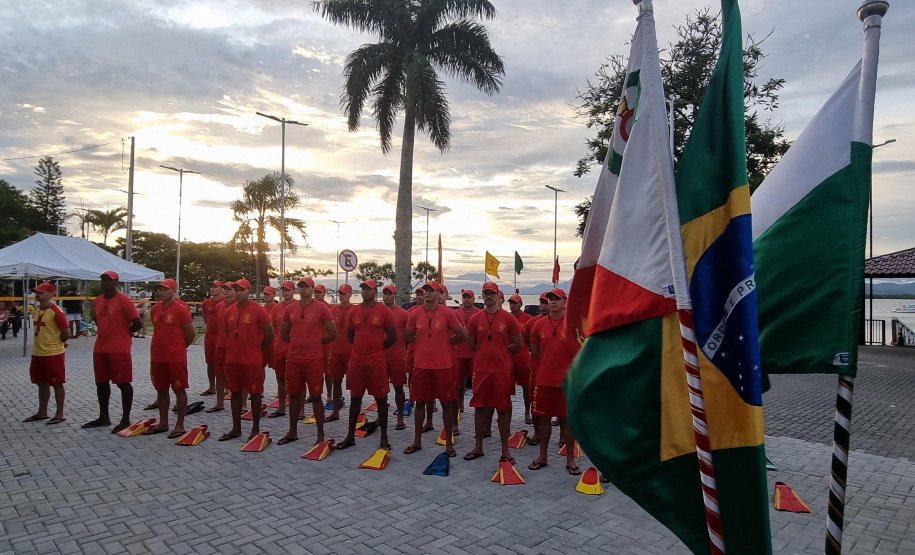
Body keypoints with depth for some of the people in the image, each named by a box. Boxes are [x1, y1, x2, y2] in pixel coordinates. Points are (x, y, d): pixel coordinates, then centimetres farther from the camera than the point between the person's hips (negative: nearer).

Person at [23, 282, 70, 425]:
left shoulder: (56, 312, -17)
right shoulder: (37, 311, 9)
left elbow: (66, 333, -18)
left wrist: (57, 343, -2)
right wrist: (40, 345, 16)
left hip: (53, 354, -8)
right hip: (38, 353, 9)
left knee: (57, 384, 0)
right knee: (42, 384, 16)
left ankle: (59, 414, 8)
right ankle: (42, 413, 27)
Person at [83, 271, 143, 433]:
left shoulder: (123, 300, -12)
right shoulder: (97, 301, 10)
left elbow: (137, 323, -14)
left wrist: (122, 335, -1)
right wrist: (106, 334, 11)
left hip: (119, 349, -8)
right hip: (99, 348, 8)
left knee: (123, 383, -2)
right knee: (101, 382, 15)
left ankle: (125, 420, 5)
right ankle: (104, 417, 28)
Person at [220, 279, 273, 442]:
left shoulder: (258, 310, -10)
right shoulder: (229, 311, 6)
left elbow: (269, 334, -7)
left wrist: (257, 348, 4)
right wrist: (233, 349, 14)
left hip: (252, 360, -5)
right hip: (232, 359, 6)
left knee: (255, 393, 4)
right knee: (235, 392, 13)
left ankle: (255, 429, 14)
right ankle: (236, 428, 24)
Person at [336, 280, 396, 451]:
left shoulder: (384, 311, -7)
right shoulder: (353, 312, 5)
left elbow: (392, 337, -4)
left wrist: (377, 348, 4)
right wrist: (364, 346, 11)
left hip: (377, 361, -4)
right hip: (356, 360, 4)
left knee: (381, 398, 4)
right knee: (355, 397, 11)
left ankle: (384, 438, 14)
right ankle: (350, 436, 21)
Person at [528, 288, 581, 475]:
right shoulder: (540, 325, 3)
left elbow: (579, 352, -4)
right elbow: (534, 351, 13)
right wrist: (549, 360, 9)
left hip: (565, 380, -3)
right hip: (543, 379, 3)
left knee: (567, 419, 6)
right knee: (543, 417, 11)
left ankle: (570, 459, 18)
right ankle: (542, 456, 25)